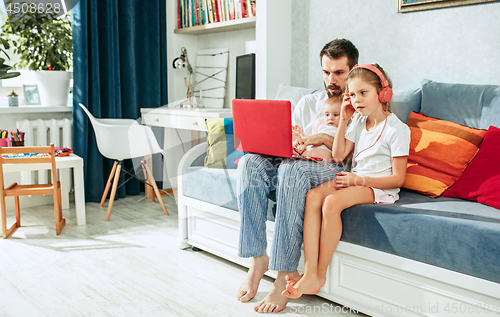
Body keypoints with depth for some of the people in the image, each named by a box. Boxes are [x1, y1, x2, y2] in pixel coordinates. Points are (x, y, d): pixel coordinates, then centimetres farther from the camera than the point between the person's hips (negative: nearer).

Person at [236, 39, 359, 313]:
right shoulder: (307, 103, 24)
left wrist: (326, 139, -12)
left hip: (335, 172, -5)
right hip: (295, 165, 5)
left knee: (292, 168, -38)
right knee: (251, 163, -25)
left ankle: (286, 274, -34)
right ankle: (258, 259, -23)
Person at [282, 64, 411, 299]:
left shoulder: (397, 129, -9)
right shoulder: (358, 120, 13)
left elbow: (398, 178, -11)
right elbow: (338, 155, 10)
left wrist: (359, 180, -19)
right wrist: (343, 120, 5)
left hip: (381, 188, -7)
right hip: (354, 180, 7)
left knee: (332, 202, -33)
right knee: (313, 195, -23)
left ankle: (320, 274, -20)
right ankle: (310, 272, -29)